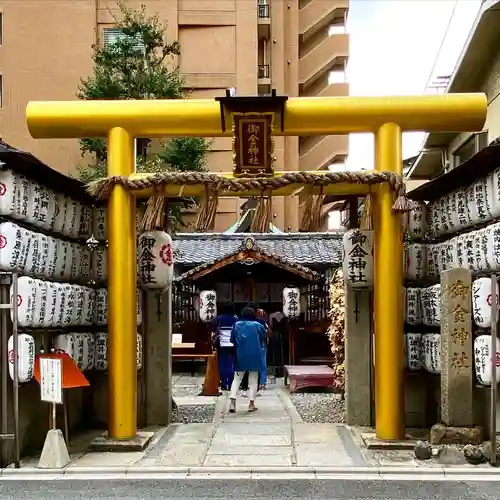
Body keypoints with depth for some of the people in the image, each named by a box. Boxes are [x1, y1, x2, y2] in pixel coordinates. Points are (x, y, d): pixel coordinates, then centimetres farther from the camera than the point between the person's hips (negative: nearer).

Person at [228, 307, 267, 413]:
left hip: (240, 356, 2)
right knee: (253, 380, 7)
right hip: (254, 356, -1)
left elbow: (232, 340, 5)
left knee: (237, 378, 10)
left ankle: (232, 402, -4)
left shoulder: (236, 325, 1)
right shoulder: (256, 325, -4)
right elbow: (265, 334, 11)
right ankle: (251, 404, 5)